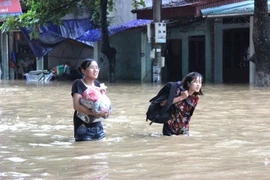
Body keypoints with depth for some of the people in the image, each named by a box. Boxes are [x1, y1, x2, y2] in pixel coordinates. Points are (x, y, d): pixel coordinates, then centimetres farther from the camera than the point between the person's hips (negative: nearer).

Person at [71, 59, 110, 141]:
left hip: (97, 124, 6)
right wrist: (95, 113, -28)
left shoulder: (97, 84, 10)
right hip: (83, 125, -6)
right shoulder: (78, 84, -9)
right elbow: (77, 106, -19)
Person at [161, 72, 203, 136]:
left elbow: (189, 113, 7)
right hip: (170, 125, -4)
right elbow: (162, 103, -29)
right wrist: (181, 98, -31)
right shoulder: (178, 92, -20)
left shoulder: (195, 98, -6)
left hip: (183, 128, 4)